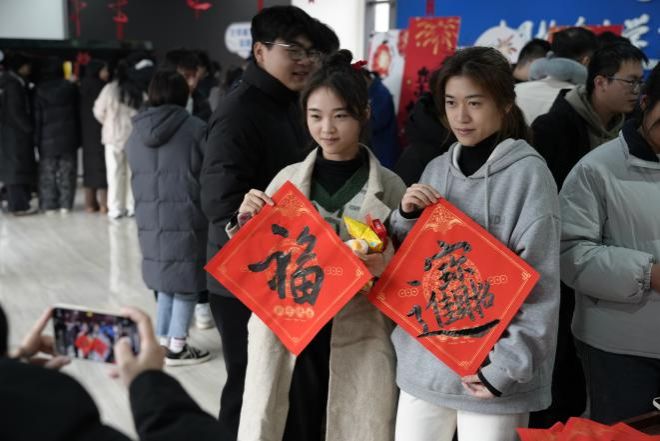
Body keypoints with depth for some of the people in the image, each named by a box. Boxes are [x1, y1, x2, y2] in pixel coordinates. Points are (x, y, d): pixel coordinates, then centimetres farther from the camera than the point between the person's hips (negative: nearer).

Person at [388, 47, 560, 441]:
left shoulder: (528, 172, -9)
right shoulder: (437, 169, 7)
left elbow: (540, 282, -12)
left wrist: (508, 366, -16)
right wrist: (407, 217, -6)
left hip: (490, 366, -5)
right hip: (423, 359, 5)